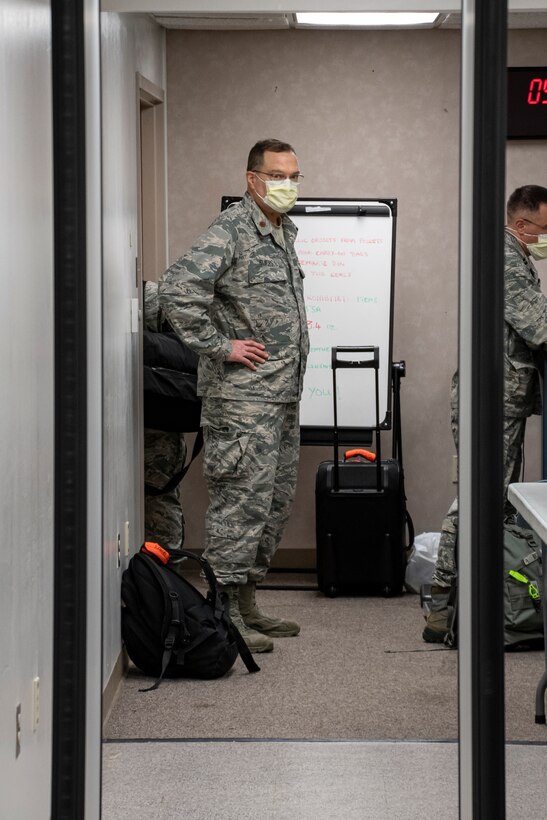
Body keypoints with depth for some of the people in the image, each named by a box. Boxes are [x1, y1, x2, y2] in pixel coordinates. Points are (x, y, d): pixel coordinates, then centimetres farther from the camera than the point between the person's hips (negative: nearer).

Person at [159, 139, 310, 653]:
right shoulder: (230, 232, -13)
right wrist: (219, 346, -21)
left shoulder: (284, 233, 17)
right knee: (242, 502, -8)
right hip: (242, 397, -10)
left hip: (283, 396, 10)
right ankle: (225, 615, -3)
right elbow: (176, 289, -26)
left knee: (275, 503, 14)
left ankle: (247, 604, 23)